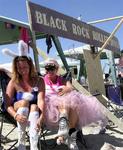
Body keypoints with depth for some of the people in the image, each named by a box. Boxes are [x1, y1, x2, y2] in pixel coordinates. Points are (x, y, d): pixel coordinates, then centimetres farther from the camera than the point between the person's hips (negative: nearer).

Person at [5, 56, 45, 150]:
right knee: (24, 101, -30)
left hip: (34, 111, 0)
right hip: (19, 111, 0)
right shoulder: (13, 82, -7)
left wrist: (41, 117, -37)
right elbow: (8, 105, -14)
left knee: (34, 107, -32)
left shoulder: (39, 81, -6)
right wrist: (16, 115, -34)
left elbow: (41, 100, -20)